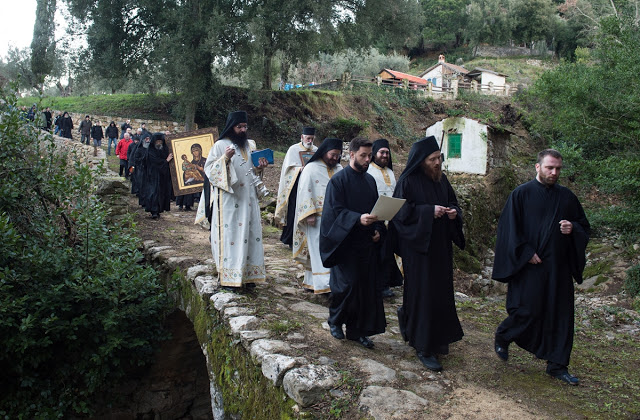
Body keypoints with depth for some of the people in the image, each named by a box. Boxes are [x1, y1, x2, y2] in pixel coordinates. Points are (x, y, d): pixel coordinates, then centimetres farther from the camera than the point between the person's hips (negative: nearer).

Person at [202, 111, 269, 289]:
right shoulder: (220, 145, -2)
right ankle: (229, 275, 1)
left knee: (250, 233, 5)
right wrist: (225, 158, -20)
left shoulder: (250, 145, 15)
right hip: (228, 198, -5)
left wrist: (260, 166, 2)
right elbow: (209, 169, -7)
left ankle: (248, 274, 12)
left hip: (248, 197, 6)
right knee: (230, 233, -5)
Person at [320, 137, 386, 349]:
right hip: (345, 242, -6)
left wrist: (378, 229, 2)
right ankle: (335, 321, 21)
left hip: (367, 243, 6)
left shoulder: (370, 180, 13)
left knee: (366, 286, 6)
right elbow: (336, 210, -14)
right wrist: (358, 219, -28)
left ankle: (357, 330, 18)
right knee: (346, 284, -5)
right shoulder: (338, 180, -7)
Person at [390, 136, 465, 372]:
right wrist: (429, 211, -22)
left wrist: (453, 213, -5)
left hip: (441, 246, 7)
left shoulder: (441, 180, 9)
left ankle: (438, 338, 29)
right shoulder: (408, 181, -10)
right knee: (422, 293, -3)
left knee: (441, 291, 10)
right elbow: (400, 212, -14)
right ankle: (423, 347, 7)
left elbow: (453, 203, 18)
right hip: (418, 246, -6)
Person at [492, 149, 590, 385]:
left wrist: (573, 229, -7)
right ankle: (502, 337, 26)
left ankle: (557, 365, 18)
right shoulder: (521, 194, -3)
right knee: (527, 310, -4)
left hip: (559, 266, 5)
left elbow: (585, 226, 16)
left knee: (560, 315, 6)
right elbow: (508, 228, -6)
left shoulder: (567, 197, 10)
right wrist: (526, 253, -13)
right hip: (529, 266, -5)